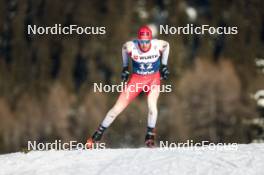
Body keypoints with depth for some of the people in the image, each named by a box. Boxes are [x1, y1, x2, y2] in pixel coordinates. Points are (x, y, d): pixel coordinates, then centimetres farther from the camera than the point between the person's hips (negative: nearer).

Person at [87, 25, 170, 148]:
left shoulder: (157, 45, -22)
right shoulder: (131, 46, -23)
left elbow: (166, 45, 2)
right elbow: (124, 48, 2)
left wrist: (164, 65, 2)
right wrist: (125, 67, 6)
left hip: (154, 79, 0)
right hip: (136, 79, 0)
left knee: (152, 104, -26)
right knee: (117, 108, -4)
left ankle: (150, 135, -8)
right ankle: (98, 134, 10)